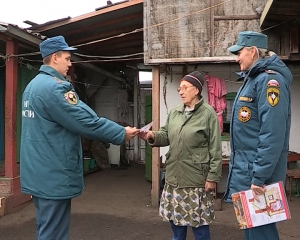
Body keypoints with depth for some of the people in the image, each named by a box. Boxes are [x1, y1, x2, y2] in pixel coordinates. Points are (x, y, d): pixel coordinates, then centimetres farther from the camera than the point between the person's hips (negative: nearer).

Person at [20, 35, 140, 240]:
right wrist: (122, 133, -10)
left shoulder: (34, 85, 13)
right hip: (54, 175, -10)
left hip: (40, 172, 10)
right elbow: (85, 120, -20)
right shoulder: (54, 86, -19)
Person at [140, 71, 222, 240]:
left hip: (197, 179, -6)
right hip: (174, 177, 6)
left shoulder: (208, 113, -9)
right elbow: (167, 136, 12)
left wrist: (213, 177, -14)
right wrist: (153, 136, -11)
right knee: (176, 219, 17)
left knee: (199, 222, 6)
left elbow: (215, 148, -11)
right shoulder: (174, 112, 9)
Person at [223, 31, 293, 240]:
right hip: (246, 170, 10)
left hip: (256, 173, -10)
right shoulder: (253, 79, 14)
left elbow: (272, 134, -24)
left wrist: (259, 176, -25)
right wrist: (248, 173, 19)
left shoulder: (269, 79, -16)